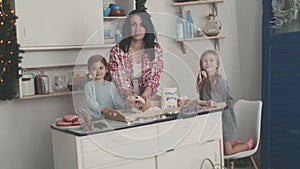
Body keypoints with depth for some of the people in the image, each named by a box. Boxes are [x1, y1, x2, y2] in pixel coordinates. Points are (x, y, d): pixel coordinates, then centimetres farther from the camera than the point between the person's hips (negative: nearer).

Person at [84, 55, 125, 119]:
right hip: (97, 117, -3)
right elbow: (90, 101, -7)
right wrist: (101, 108, -24)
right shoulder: (89, 85, 5)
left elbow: (117, 99, 10)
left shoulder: (111, 85, 15)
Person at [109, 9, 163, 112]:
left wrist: (145, 95, -25)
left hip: (147, 101, 1)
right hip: (124, 102, 0)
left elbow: (154, 77, -4)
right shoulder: (117, 51, -3)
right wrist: (131, 97, -29)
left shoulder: (156, 50, 4)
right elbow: (119, 80, -10)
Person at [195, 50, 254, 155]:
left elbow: (229, 101, -11)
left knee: (228, 152, 1)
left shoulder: (221, 81, -14)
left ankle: (249, 144, 26)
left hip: (223, 118, -6)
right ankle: (232, 142, 37)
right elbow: (202, 100, 9)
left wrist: (217, 104, -26)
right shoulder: (203, 82, 4)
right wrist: (204, 102, -13)